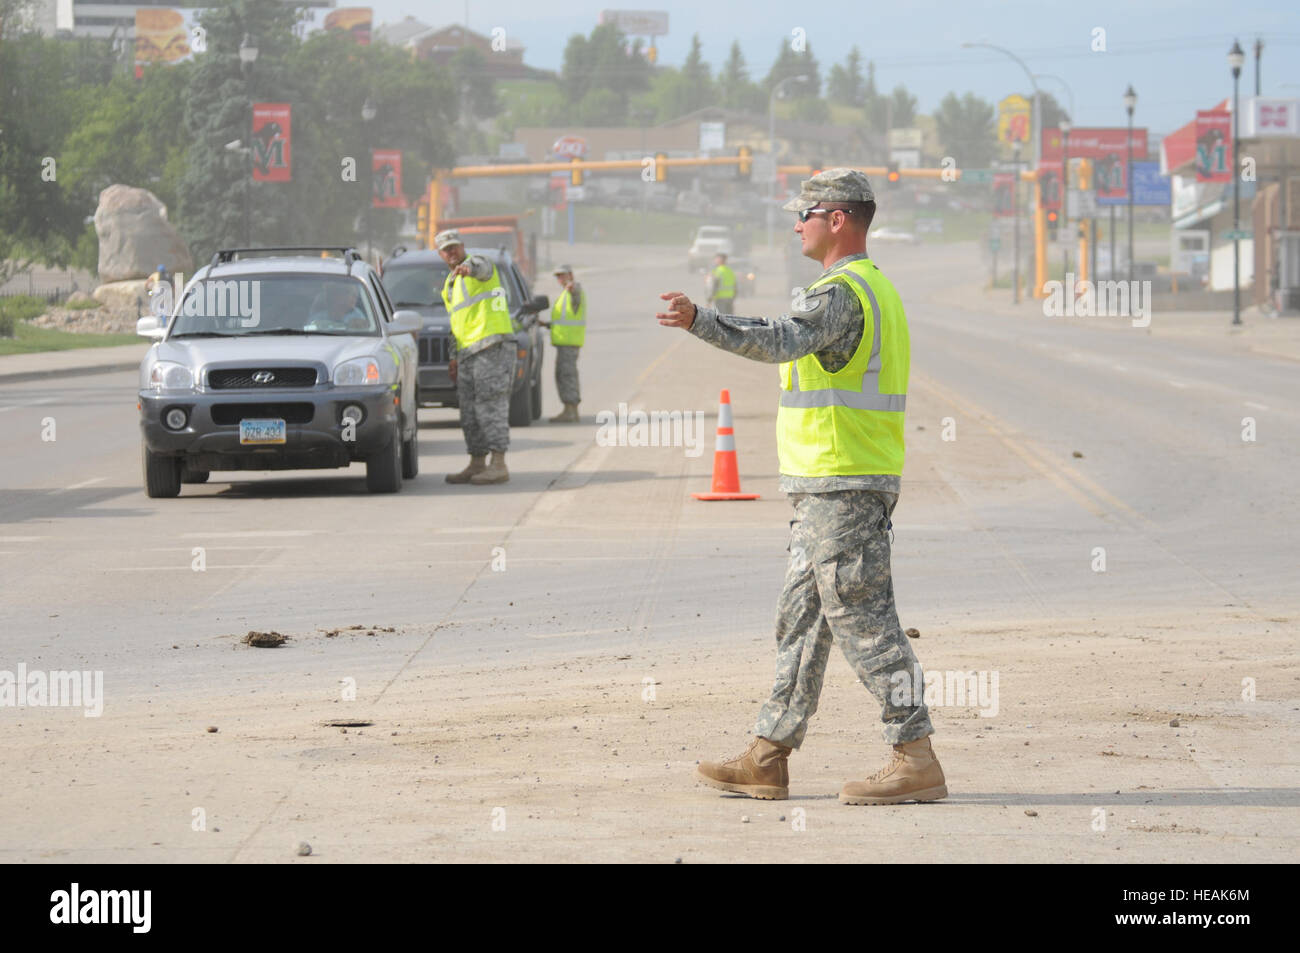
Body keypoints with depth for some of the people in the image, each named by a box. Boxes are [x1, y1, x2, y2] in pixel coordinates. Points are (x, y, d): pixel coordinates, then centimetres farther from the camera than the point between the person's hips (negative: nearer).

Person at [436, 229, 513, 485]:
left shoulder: (478, 264, -4)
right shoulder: (449, 285, 23)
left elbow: (480, 266, -31)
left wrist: (467, 267, -55)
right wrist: (455, 357, 23)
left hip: (493, 347, -9)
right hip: (468, 353, 9)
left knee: (491, 407, -13)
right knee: (469, 411, 9)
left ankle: (498, 466, -14)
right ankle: (477, 465, 15)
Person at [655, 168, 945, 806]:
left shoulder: (841, 292, -16)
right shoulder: (876, 287, 18)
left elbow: (782, 341, -33)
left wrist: (701, 321, -43)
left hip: (839, 486, -11)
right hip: (839, 487, 11)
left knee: (863, 621, -9)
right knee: (801, 620, 12)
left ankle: (917, 761, -8)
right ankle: (767, 761, 16)